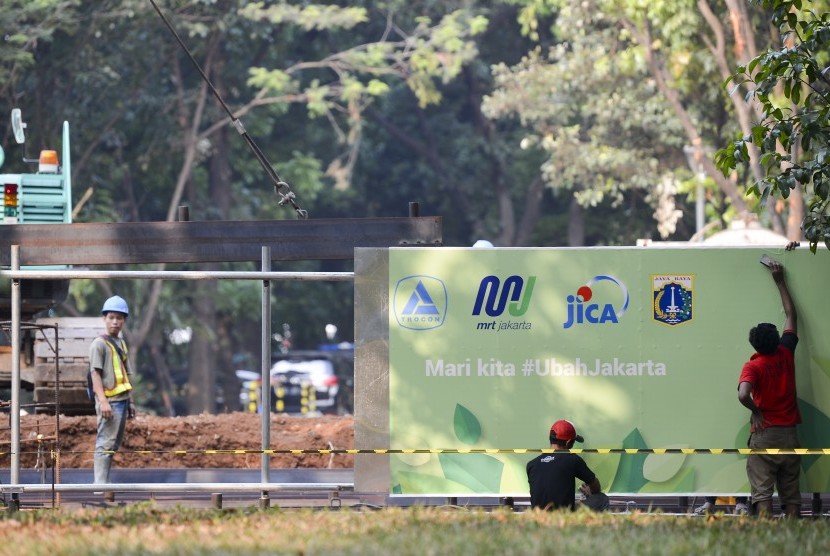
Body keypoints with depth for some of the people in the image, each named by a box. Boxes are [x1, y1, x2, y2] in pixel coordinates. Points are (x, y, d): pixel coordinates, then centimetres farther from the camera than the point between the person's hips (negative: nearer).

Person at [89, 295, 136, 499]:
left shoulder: (121, 344, 19)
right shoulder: (99, 344, -6)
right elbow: (96, 373, -13)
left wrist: (130, 402, 19)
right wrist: (103, 401, -21)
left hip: (122, 400, 9)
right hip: (109, 400, -9)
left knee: (114, 444, 10)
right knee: (105, 443, -11)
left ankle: (106, 486, 13)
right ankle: (100, 488, -14)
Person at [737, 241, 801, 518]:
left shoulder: (753, 366, -9)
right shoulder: (786, 355, 2)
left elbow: (743, 394, -29)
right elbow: (791, 315, 16)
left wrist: (757, 411, -8)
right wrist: (780, 281, 23)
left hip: (764, 432, -4)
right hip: (789, 433, 4)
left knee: (762, 493, -5)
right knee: (791, 495, 7)